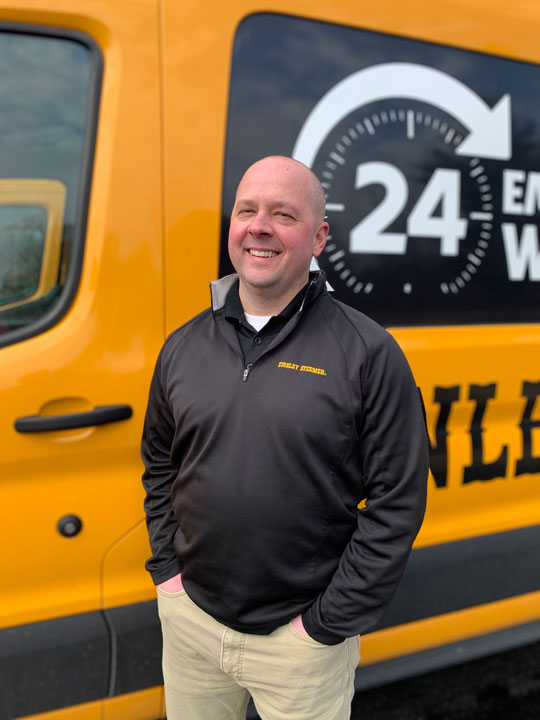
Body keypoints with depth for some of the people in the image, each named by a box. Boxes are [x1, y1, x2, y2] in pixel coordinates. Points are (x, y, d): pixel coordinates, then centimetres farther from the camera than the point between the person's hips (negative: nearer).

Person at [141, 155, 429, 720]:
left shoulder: (369, 353, -12)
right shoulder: (182, 346, 2)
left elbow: (397, 502, -11)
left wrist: (329, 621, -11)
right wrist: (167, 569, 5)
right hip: (189, 620, 4)